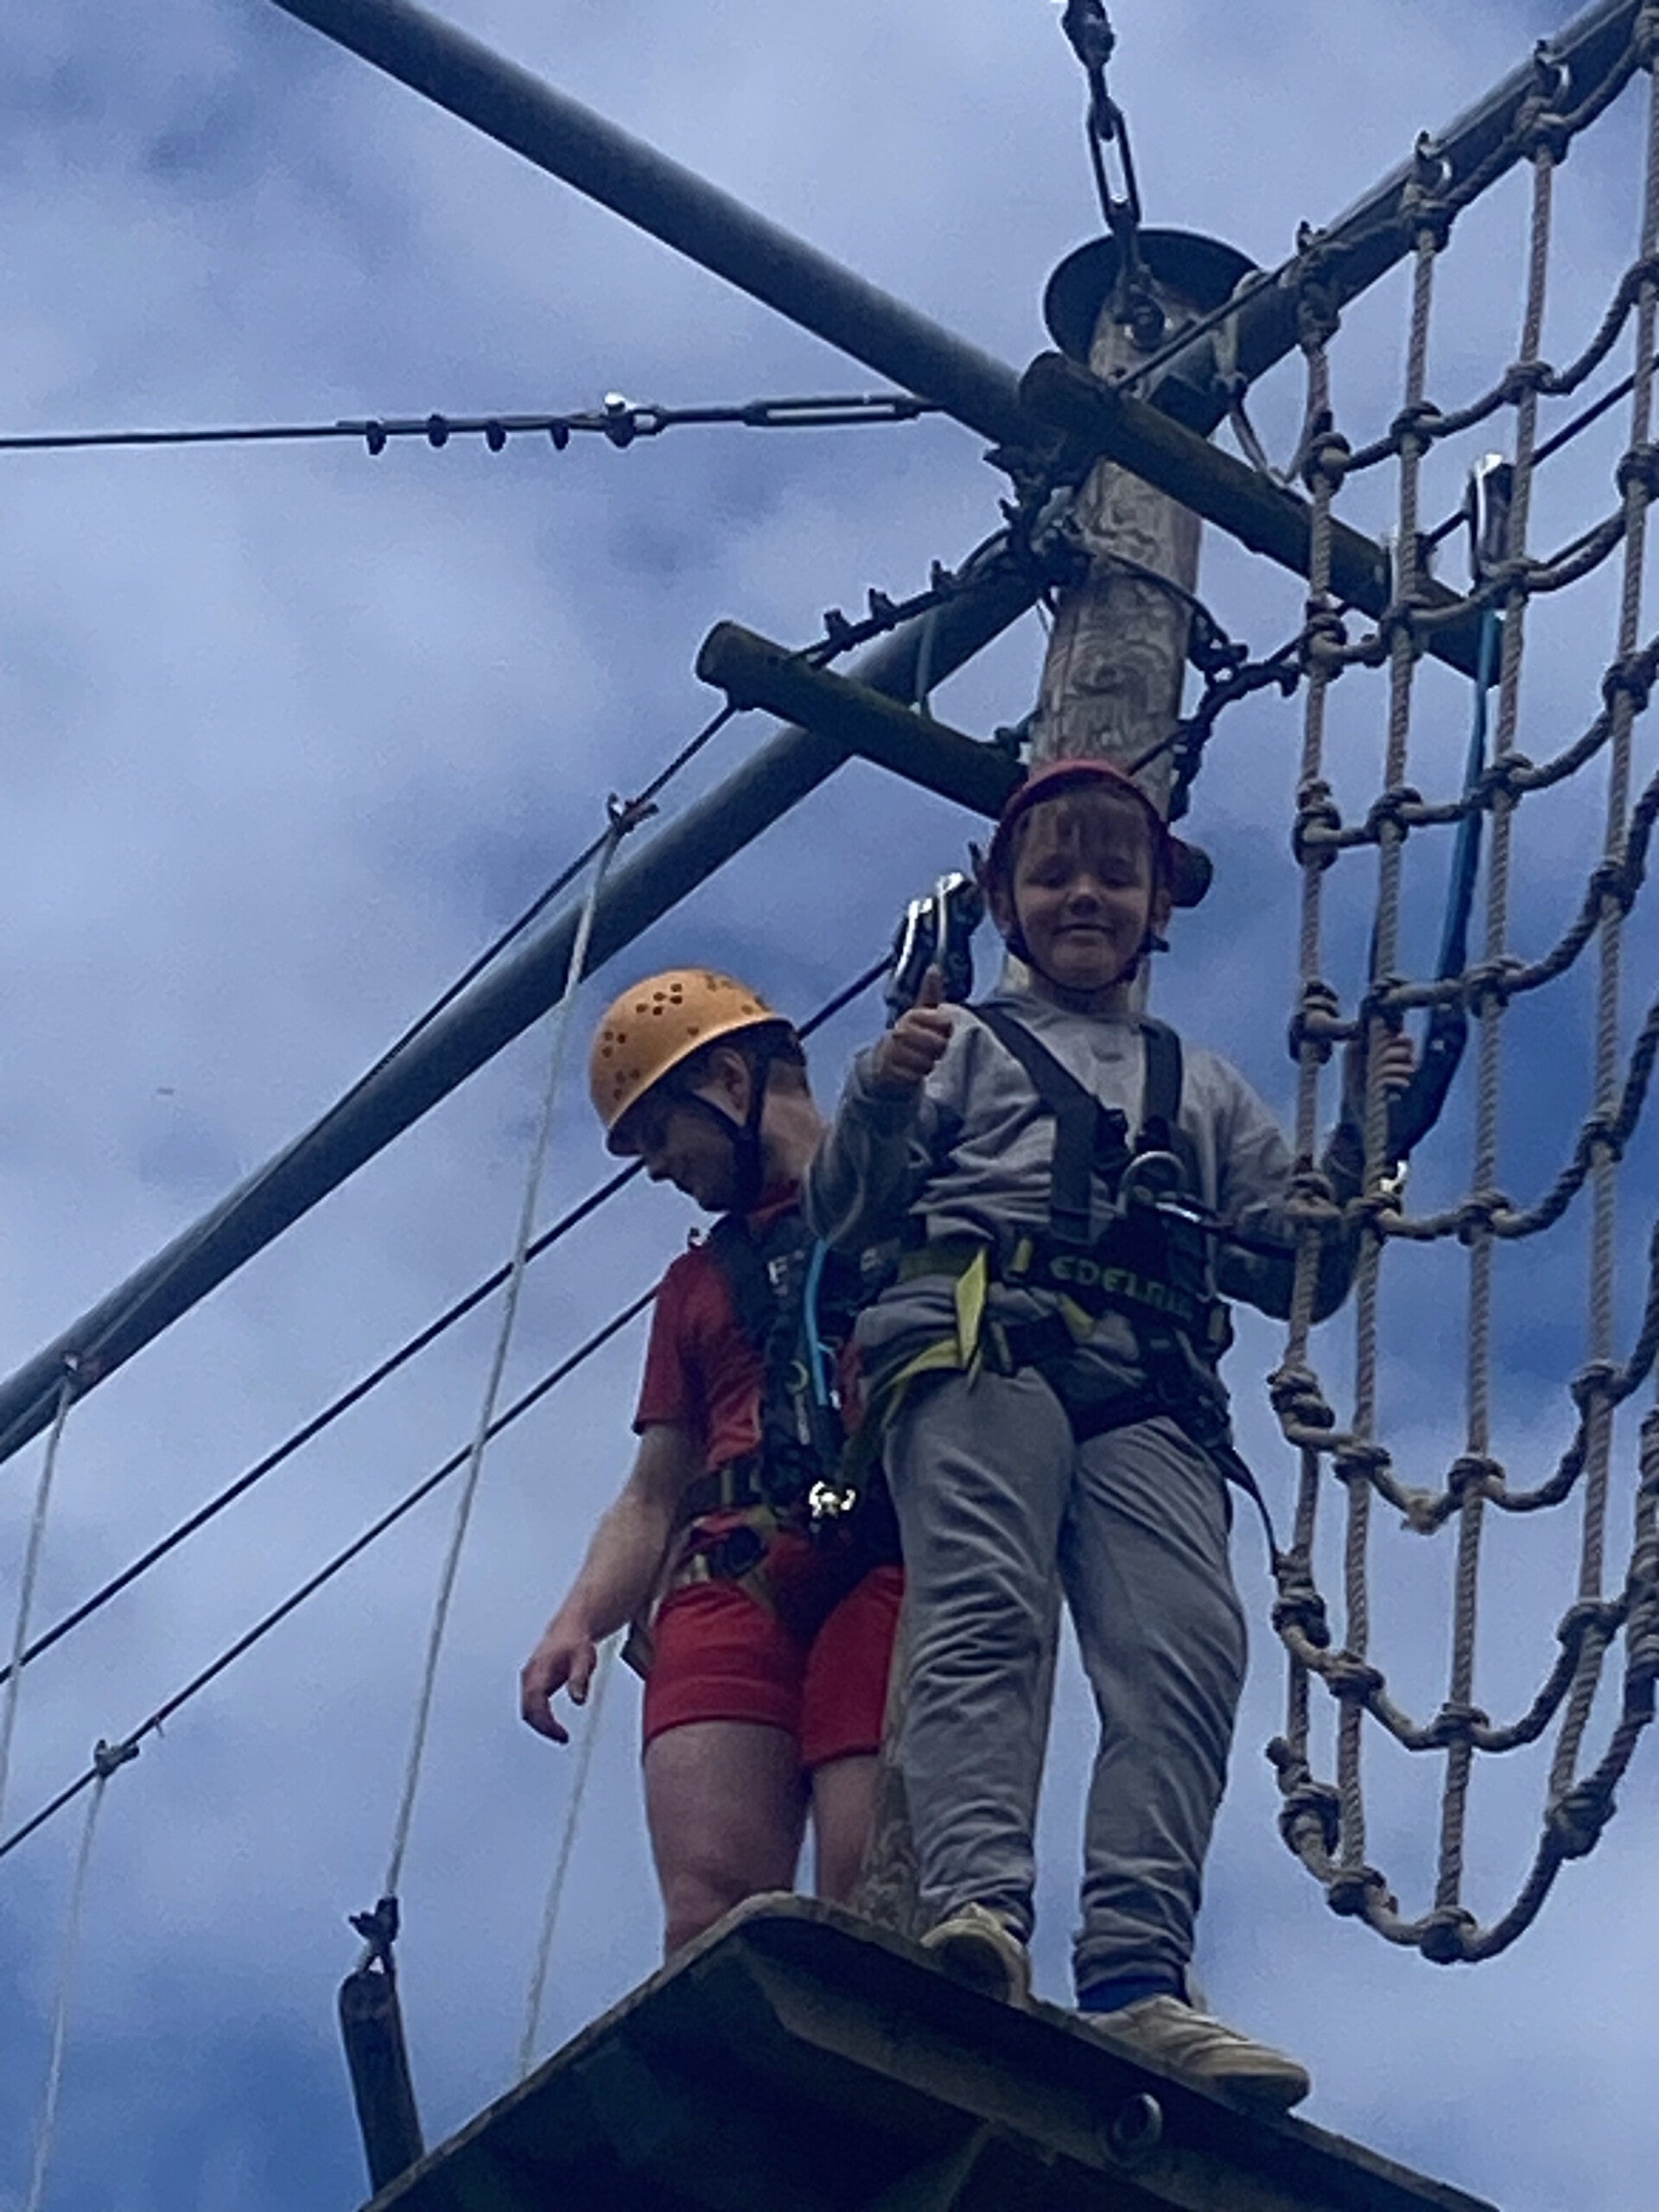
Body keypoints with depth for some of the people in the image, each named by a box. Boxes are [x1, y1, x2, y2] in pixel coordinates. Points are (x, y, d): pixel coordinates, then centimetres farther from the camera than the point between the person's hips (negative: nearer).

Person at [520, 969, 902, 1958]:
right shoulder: (701, 1280, 34)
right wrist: (581, 1618, 9)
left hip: (888, 1561, -4)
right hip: (731, 1580, 4)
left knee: (870, 1906, -21)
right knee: (710, 1908, -17)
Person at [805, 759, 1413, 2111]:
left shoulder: (1206, 1089, 35)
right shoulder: (966, 1044, 26)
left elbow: (1295, 1274, 28)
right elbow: (847, 1217, 14)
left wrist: (1360, 1144, 12)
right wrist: (880, 1097, -5)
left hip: (1150, 1396, 2)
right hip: (983, 1349, -2)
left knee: (1186, 1645, -21)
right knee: (985, 1616, -26)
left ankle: (1138, 1982, -35)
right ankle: (980, 1908, -43)